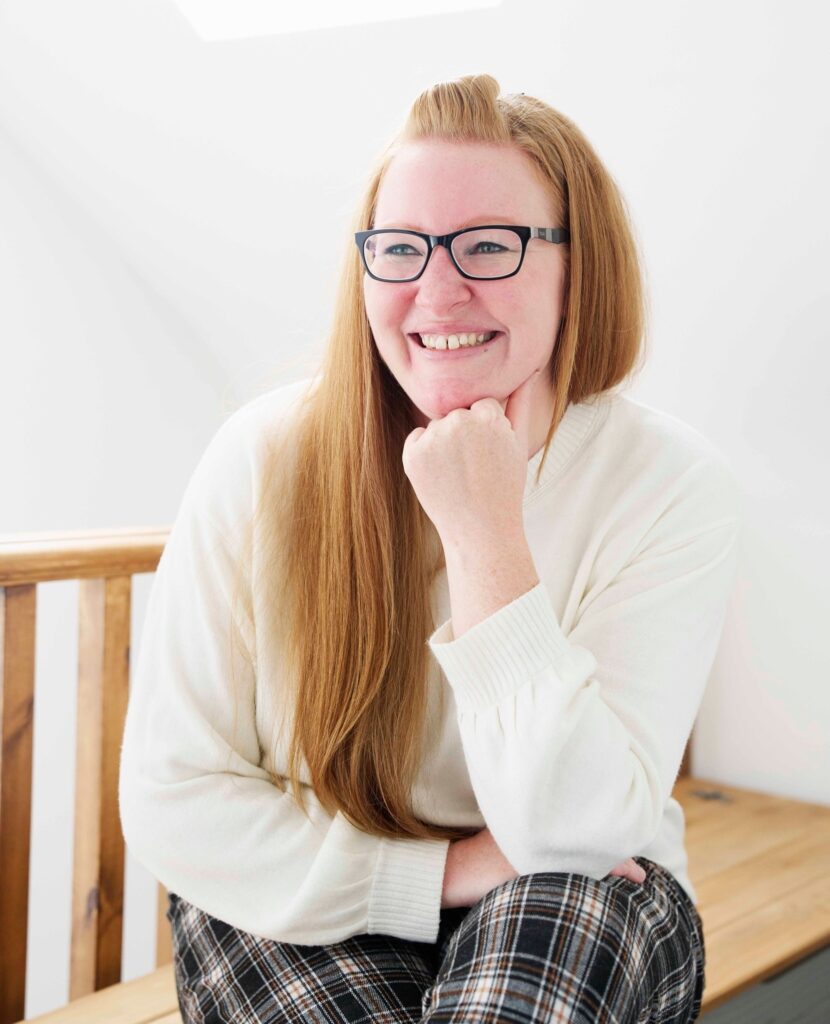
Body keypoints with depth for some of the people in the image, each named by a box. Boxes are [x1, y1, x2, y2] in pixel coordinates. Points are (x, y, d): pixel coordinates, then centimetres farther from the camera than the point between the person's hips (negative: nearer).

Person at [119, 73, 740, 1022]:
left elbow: (573, 833, -21)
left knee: (572, 902, -33)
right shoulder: (265, 459, -15)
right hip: (296, 912, 1)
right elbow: (170, 800, -11)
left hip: (574, 921, 0)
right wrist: (449, 869, -18)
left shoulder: (670, 481, -15)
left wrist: (486, 535, -28)